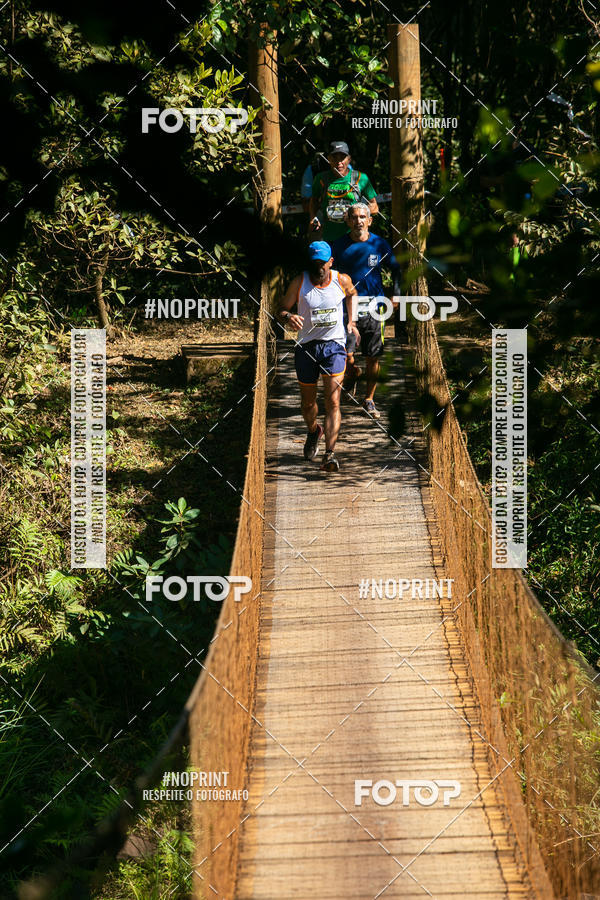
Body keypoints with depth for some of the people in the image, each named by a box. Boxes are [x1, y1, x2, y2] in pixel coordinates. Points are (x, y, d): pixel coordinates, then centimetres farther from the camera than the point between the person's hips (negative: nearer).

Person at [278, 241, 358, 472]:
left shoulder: (342, 280, -1)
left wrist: (351, 321, 15)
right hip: (307, 346, 1)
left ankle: (329, 453, -19)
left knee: (333, 402, -13)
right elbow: (281, 309, -2)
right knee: (308, 402, 14)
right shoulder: (299, 282, -5)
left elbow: (352, 294, 23)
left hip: (334, 344, -1)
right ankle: (313, 431, 47)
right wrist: (289, 317, -24)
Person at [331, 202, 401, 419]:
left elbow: (395, 269, 14)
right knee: (345, 355, -10)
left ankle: (369, 400, 19)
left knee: (373, 357, 5)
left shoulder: (379, 243, 3)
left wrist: (395, 295, 5)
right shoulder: (339, 245, 1)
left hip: (374, 307, 1)